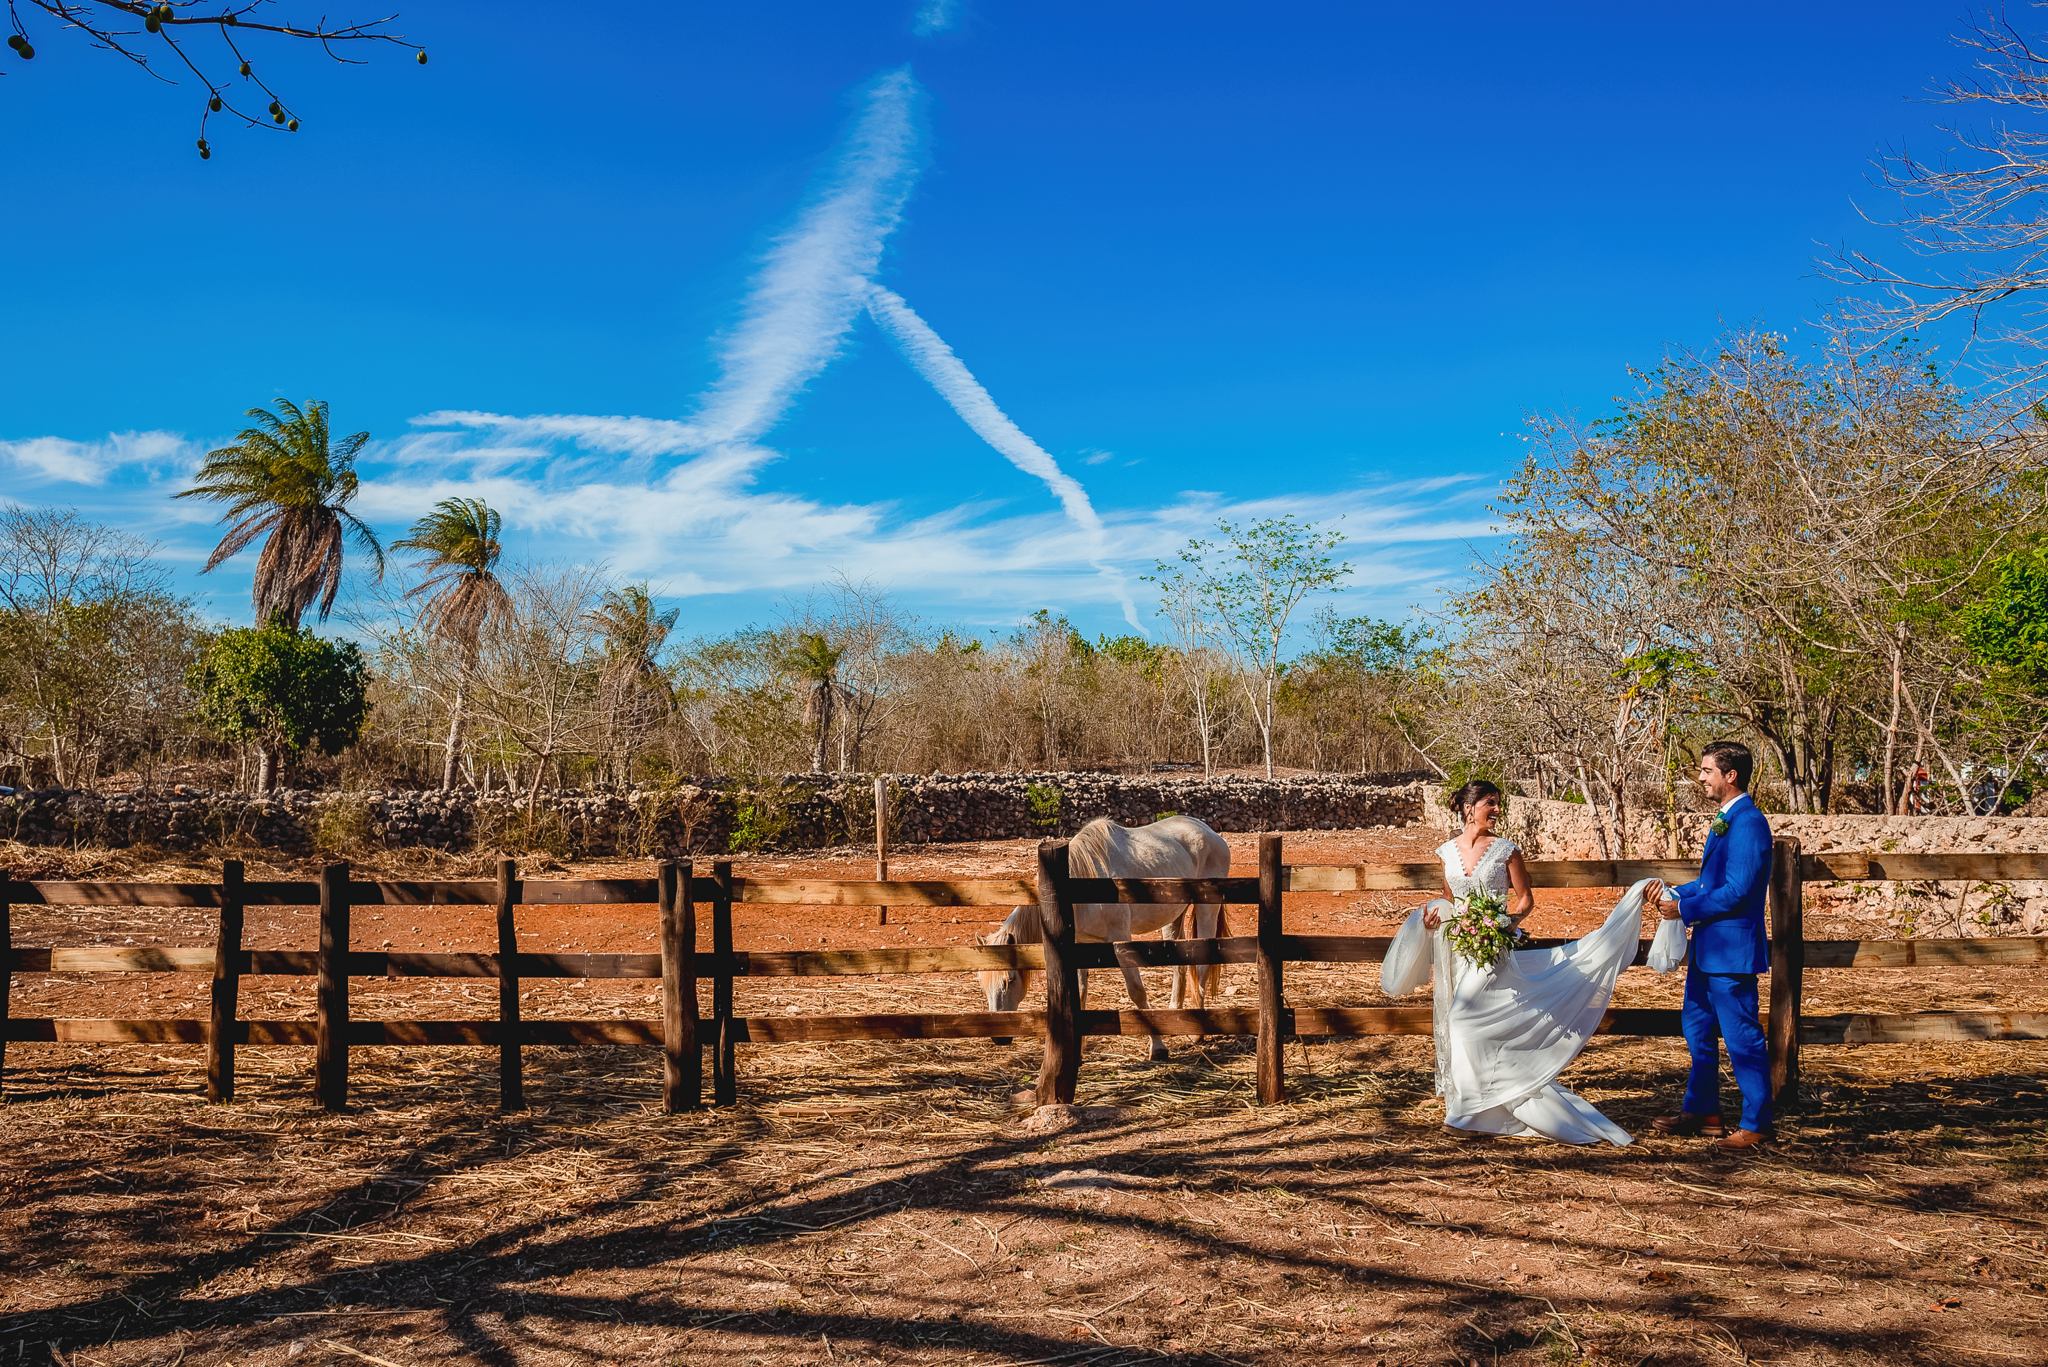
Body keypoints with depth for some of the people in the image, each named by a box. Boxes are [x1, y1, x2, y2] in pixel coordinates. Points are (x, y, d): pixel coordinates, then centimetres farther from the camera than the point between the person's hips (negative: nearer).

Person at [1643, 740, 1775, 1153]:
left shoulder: (1748, 823, -19)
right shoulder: (1725, 820, 13)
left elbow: (1737, 891, -24)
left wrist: (1684, 909, -16)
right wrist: (1674, 894, 6)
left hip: (1731, 948, -11)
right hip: (1708, 948, 11)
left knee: (1742, 1037, -1)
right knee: (1697, 1027, 18)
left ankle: (1756, 1124, 10)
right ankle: (1701, 1111, 29)